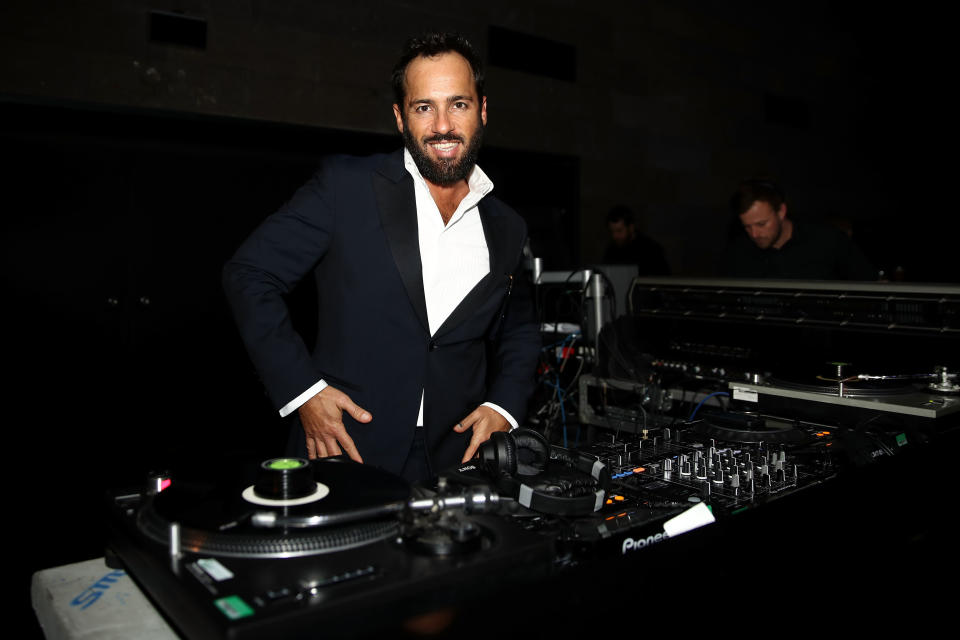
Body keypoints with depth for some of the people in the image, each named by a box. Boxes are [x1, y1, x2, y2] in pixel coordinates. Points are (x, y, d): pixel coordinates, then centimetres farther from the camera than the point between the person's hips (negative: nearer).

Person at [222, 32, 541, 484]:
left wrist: (503, 407, 5)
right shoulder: (346, 185, -5)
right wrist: (301, 389, -10)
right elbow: (249, 274, -4)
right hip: (343, 453, -3)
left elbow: (519, 329, 21)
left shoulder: (506, 229, 7)